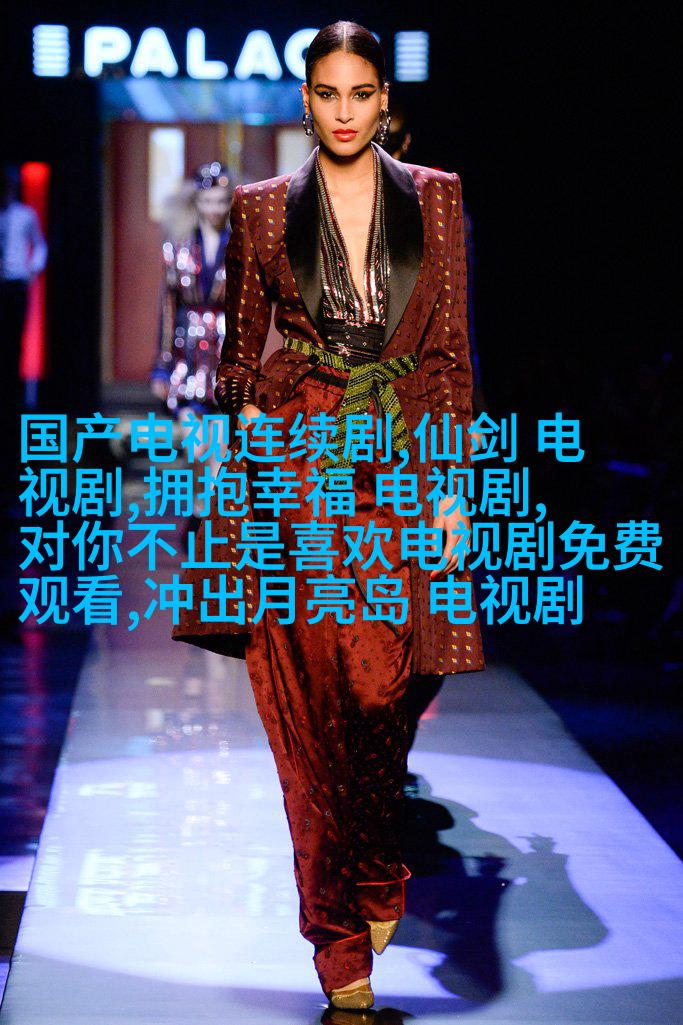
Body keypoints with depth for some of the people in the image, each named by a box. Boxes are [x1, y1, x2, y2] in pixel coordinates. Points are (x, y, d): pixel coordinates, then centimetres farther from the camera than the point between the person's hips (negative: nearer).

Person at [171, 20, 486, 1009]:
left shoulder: (435, 197, 8)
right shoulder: (263, 208, 7)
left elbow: (452, 346, 6)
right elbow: (242, 345, 11)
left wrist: (451, 483, 0)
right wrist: (240, 462, 4)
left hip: (402, 457, 1)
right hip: (295, 456, 0)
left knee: (383, 686, -4)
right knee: (310, 698, -3)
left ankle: (376, 878, 23)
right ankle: (341, 940, 7)